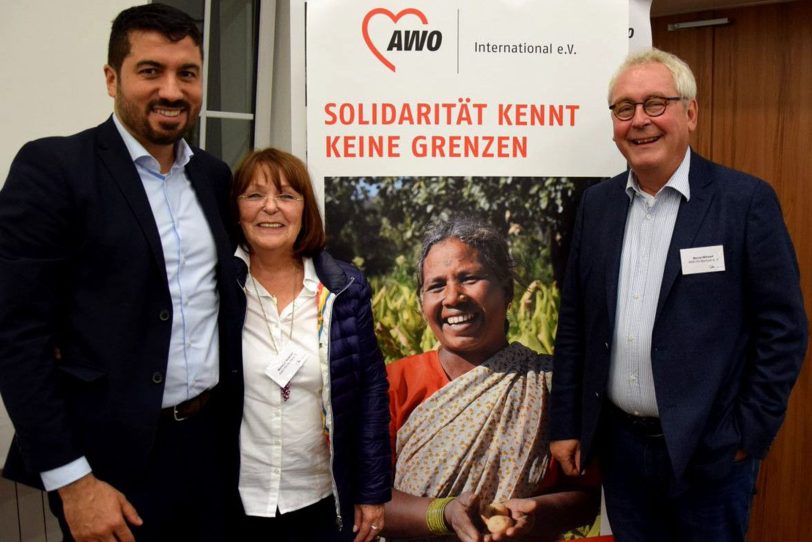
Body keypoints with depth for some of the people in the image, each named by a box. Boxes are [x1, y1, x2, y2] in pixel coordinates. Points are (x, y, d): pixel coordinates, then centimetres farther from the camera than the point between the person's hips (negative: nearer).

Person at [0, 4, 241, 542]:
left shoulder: (215, 175, 7)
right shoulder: (52, 168, -10)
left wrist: (236, 418, 8)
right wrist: (72, 480, -15)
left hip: (211, 442, 6)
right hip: (115, 458, -5)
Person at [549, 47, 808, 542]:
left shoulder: (747, 201, -10)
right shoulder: (597, 203, 3)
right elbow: (574, 322, 6)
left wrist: (749, 436, -9)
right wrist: (565, 424, 6)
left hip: (709, 451, -3)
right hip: (619, 444, 4)